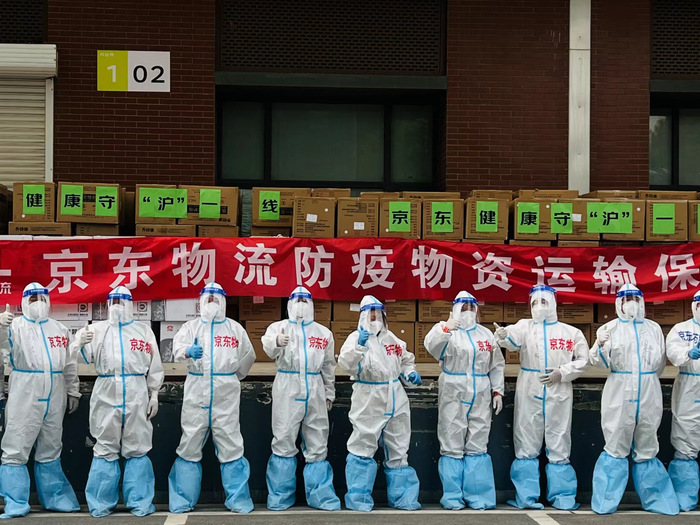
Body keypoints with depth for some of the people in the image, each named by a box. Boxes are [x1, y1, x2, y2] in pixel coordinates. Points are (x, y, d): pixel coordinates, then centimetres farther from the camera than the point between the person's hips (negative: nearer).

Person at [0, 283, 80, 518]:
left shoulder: (60, 329, 14)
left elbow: (70, 364, 18)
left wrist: (73, 391, 16)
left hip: (54, 397, 4)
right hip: (25, 396, -4)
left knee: (50, 451, 14)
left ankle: (56, 499, 23)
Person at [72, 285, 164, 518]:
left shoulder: (143, 330, 10)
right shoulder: (97, 329, 10)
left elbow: (154, 365, 8)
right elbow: (84, 358, 2)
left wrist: (154, 395, 3)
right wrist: (81, 344, -18)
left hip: (136, 395, 0)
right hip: (106, 394, 0)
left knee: (137, 448, 3)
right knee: (105, 448, 4)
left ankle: (139, 502, 10)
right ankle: (101, 503, 12)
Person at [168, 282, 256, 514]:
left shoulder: (235, 328, 8)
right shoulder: (191, 326, 6)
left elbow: (248, 356, 17)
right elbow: (178, 346, -12)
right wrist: (187, 351, -34)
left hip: (226, 395, 0)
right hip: (196, 393, 0)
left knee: (231, 447, 1)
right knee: (189, 446, 4)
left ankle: (237, 499, 9)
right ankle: (183, 501, 12)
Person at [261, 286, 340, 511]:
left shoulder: (323, 332, 14)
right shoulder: (278, 327, 3)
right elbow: (268, 347, -19)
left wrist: (329, 394, 18)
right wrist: (276, 342, -42)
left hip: (315, 391, 3)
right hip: (287, 390, -3)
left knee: (317, 445, 7)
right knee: (283, 442, 0)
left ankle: (321, 495, 14)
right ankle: (280, 497, 9)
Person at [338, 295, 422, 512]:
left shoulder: (392, 339, 11)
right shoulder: (356, 337, -6)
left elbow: (406, 360, 24)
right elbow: (345, 363, -22)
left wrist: (410, 373, 4)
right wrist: (359, 345, -36)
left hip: (395, 400, 6)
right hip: (368, 402, -5)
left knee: (398, 450, 12)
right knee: (363, 449, -3)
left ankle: (402, 497, 21)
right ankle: (359, 499, 7)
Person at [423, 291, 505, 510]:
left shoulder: (486, 334, 13)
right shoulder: (446, 331, 0)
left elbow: (497, 365, 16)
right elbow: (431, 345, -21)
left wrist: (497, 391, 7)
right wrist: (444, 329, -40)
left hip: (480, 397, 3)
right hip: (453, 396, -3)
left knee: (477, 447, 5)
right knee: (452, 446, -1)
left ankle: (478, 496, 11)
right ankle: (452, 497, 6)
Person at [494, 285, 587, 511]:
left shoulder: (571, 332, 7)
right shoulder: (525, 326, 4)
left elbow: (582, 360, 5)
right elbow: (514, 339, -17)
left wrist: (562, 373, -10)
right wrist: (504, 336, -41)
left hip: (559, 395, 0)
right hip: (529, 393, 0)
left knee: (559, 447, 5)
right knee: (526, 446, 3)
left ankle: (563, 498, 14)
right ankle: (526, 497, 10)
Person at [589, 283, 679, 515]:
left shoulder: (654, 328, 10)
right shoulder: (610, 328, 1)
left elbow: (661, 362, 20)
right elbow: (600, 362, -6)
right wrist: (601, 345, -24)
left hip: (649, 397, 3)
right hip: (619, 396, -3)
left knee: (646, 450, 11)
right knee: (616, 450, 0)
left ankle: (656, 500, 18)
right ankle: (606, 502, 6)